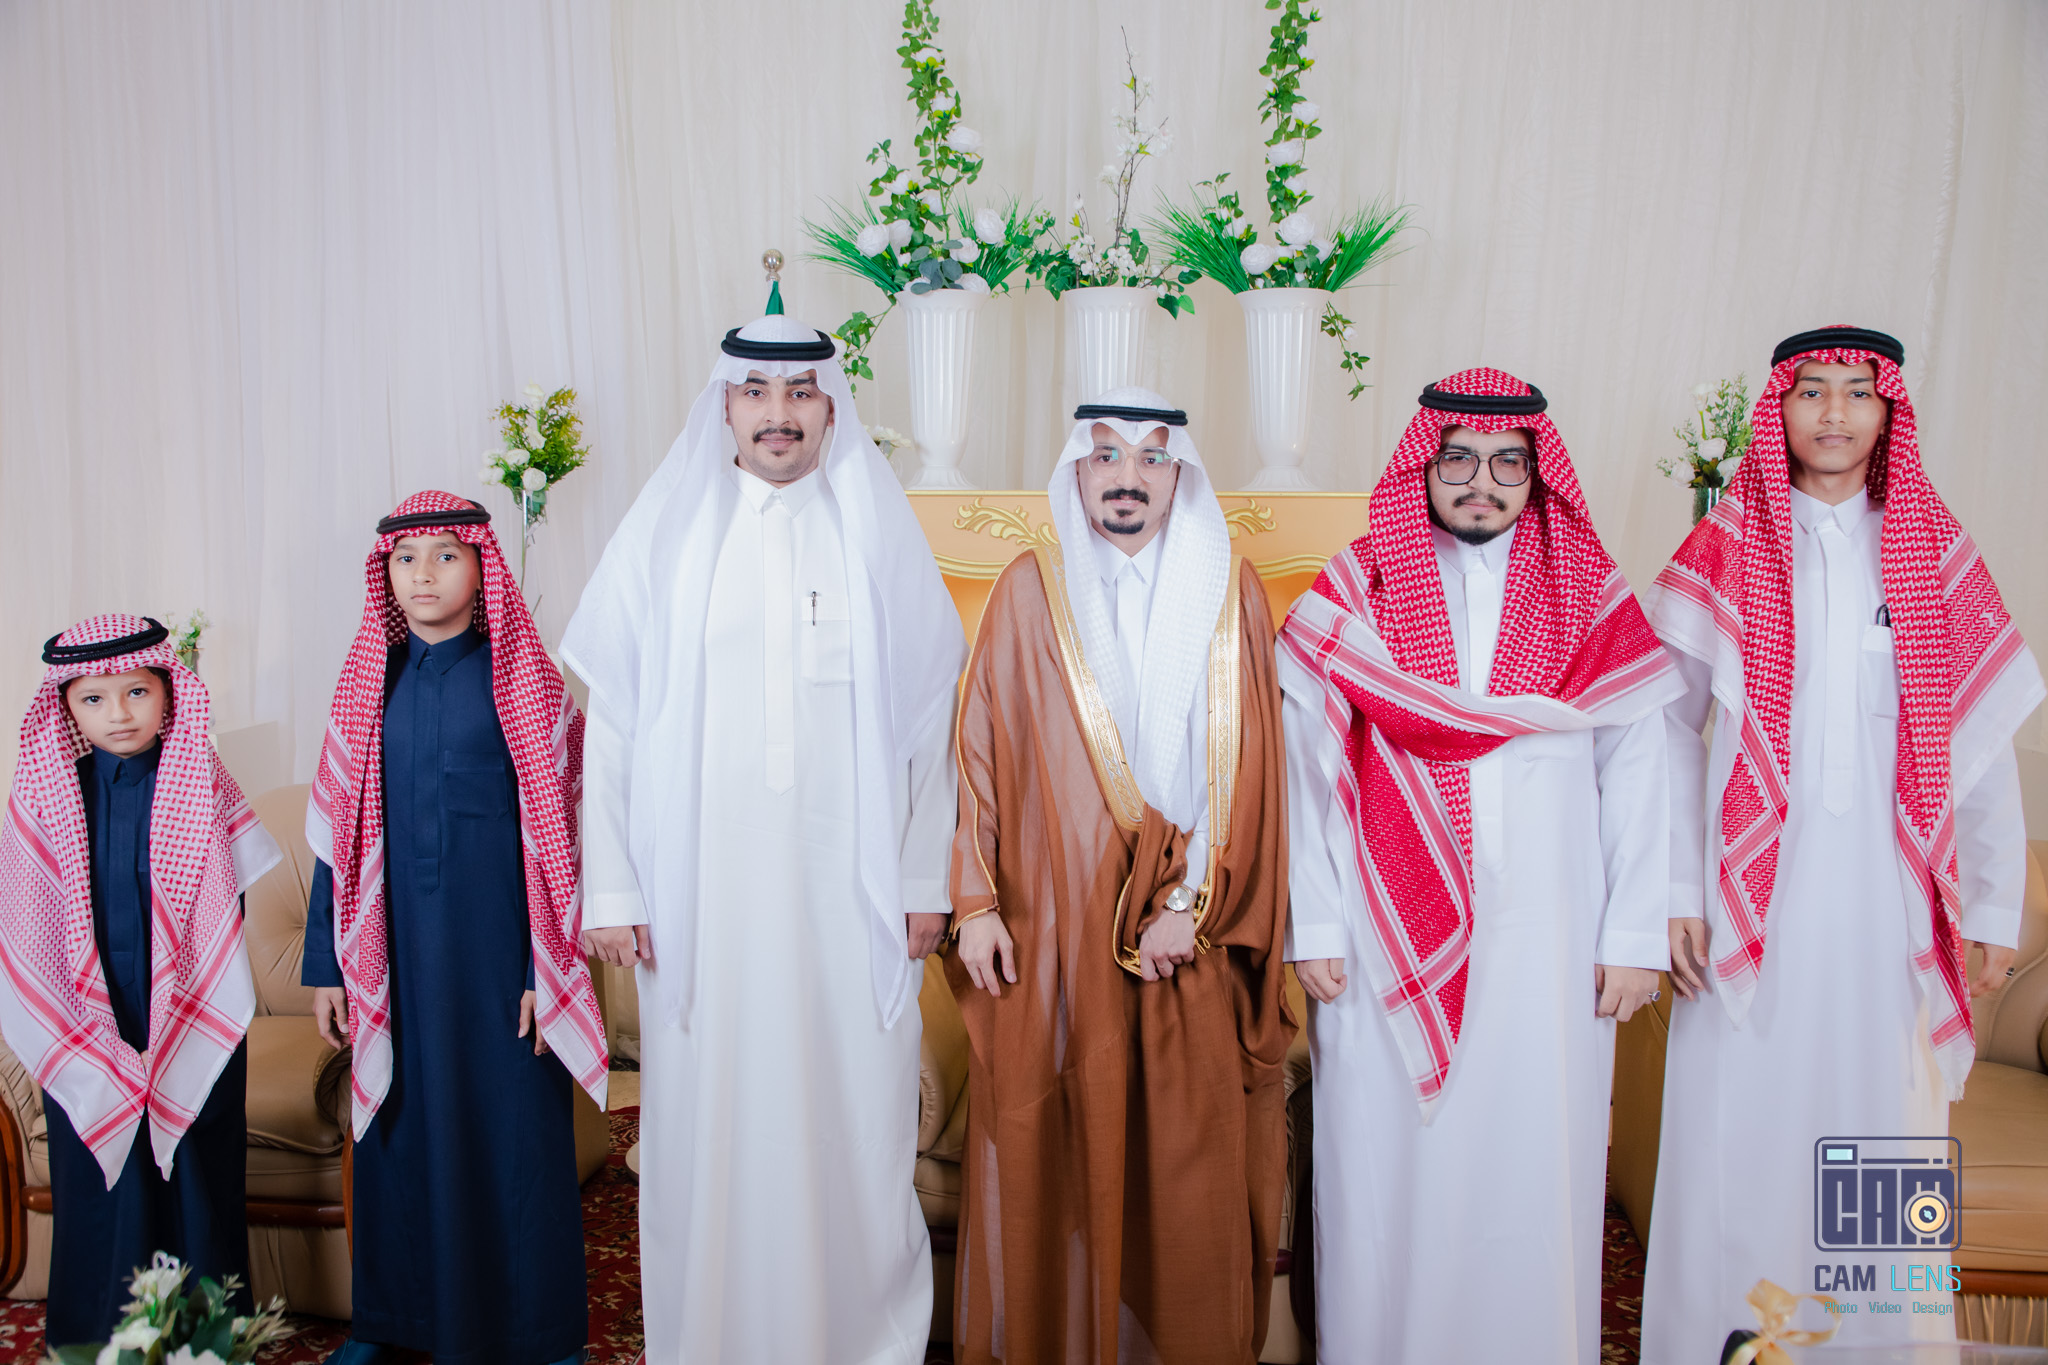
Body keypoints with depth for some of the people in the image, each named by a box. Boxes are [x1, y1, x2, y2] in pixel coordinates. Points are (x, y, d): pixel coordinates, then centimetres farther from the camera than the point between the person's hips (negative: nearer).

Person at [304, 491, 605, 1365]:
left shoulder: (522, 680, -4)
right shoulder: (369, 685, 6)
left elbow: (554, 829, -6)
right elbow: (337, 832, 8)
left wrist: (545, 968, -11)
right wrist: (326, 964, 6)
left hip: (496, 939, -3)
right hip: (396, 942, 3)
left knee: (511, 1122, 4)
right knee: (401, 1121, 12)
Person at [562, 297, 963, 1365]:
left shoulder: (879, 535, 5)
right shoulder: (665, 535, 5)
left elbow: (928, 717, 4)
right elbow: (611, 722, 4)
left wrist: (924, 879, 1)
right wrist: (611, 888, -1)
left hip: (848, 888, 0)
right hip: (698, 891, 0)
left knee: (853, 1119, 6)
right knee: (708, 1125, 6)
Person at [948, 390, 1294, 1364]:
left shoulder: (1233, 593, 5)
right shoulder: (1029, 589, 3)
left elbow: (1245, 764, 0)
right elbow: (980, 748, 1)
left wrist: (1193, 905, -7)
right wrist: (975, 901, -5)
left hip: (1190, 933, 1)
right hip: (1050, 928, 0)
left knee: (1188, 1158, 6)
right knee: (1051, 1151, 6)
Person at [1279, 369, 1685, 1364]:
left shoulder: (1591, 595, 6)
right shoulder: (1356, 592, 3)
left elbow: (1637, 772, 4)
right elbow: (1307, 771, 0)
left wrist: (1634, 935, 0)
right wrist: (1313, 927, -5)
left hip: (1544, 945, 1)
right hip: (1389, 939, 0)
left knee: (1531, 1167, 7)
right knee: (1385, 1168, 6)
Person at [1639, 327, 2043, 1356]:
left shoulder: (1935, 554, 7)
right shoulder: (1724, 551, 2)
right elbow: (1666, 732, 0)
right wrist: (1673, 893, -7)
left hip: (1886, 890, 2)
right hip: (1756, 887, -1)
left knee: (1882, 1132, 7)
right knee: (1739, 1127, 4)